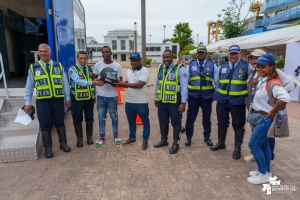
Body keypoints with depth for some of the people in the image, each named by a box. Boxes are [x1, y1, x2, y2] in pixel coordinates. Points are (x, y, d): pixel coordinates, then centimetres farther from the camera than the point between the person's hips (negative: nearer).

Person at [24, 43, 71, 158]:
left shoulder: (58, 66, 6)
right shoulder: (33, 67, 3)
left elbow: (65, 83, 6)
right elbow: (29, 86, 5)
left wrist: (67, 98, 4)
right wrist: (27, 102, 2)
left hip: (58, 99, 1)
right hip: (42, 101, 0)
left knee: (60, 122, 11)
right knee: (45, 125, 6)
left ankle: (63, 143, 26)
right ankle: (48, 148, 20)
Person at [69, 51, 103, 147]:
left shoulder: (90, 69, 5)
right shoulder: (72, 69, -12)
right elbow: (78, 81, -29)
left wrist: (94, 95, 9)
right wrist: (92, 82, -42)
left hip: (89, 98, 4)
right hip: (77, 99, -4)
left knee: (89, 118, 12)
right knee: (77, 119, 8)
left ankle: (89, 137, 29)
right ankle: (79, 139, 24)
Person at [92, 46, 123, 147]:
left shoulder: (117, 66, -4)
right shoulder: (97, 65, 1)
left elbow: (120, 81, -1)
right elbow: (94, 78, 6)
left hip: (113, 96, -1)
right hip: (101, 96, 2)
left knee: (114, 117, 11)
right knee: (101, 118, 9)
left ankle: (116, 136, 27)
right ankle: (102, 137, 23)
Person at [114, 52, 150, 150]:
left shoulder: (144, 71, -14)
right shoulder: (128, 71, 10)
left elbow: (139, 85, -24)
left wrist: (124, 84, -25)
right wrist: (120, 84, -5)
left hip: (141, 102, -7)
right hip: (129, 102, 7)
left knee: (145, 122, 8)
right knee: (131, 121, 20)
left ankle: (145, 140, 22)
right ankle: (132, 137, 37)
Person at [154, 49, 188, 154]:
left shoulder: (179, 68, -12)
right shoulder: (160, 68, 7)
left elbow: (184, 86, -13)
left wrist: (183, 102, -16)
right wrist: (156, 98, 18)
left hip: (175, 102, -6)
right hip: (162, 101, 6)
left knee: (176, 123, 7)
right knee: (163, 122, 18)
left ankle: (175, 144, 22)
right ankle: (164, 140, 37)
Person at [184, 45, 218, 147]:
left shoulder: (212, 65, 2)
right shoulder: (191, 65, 2)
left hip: (207, 97, 1)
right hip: (193, 96, 0)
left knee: (206, 118, 15)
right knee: (190, 118, 8)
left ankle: (207, 137, 33)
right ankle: (188, 137, 25)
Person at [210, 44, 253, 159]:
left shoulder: (246, 66, -3)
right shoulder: (222, 67, 8)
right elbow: (216, 81, 16)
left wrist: (248, 96, -6)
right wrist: (218, 93, 7)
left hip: (238, 101, -4)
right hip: (222, 100, 4)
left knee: (238, 124, 5)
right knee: (222, 123, 16)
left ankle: (237, 148, 20)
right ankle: (221, 142, 34)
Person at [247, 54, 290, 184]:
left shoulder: (273, 82, -21)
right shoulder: (261, 80, 7)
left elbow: (285, 98, -37)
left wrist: (272, 112, -24)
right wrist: (253, 115, 10)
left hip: (266, 118, -9)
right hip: (258, 117, 9)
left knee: (253, 145, -4)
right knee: (264, 145, 17)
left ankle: (263, 174, 12)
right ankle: (266, 171, 31)